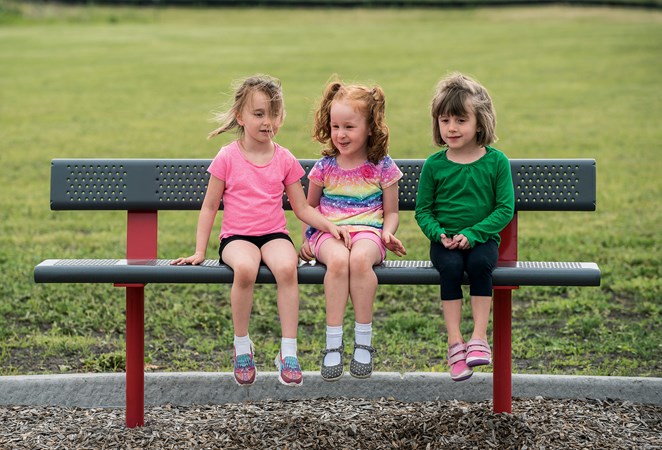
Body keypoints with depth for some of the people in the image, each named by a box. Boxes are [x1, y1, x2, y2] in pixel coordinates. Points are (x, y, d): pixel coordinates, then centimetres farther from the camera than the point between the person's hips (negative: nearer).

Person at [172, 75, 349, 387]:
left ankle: (288, 352, -26)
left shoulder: (285, 160, 7)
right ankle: (242, 346, -16)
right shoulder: (228, 158, 1)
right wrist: (200, 251, 1)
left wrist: (329, 225, -7)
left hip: (274, 234, 2)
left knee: (287, 267, -34)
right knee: (245, 268, -37)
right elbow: (209, 207, 6)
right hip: (236, 236, -2)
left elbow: (302, 208, 11)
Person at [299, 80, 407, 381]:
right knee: (338, 259, -37)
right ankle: (333, 344, -30)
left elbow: (391, 212, 12)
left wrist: (388, 233, -9)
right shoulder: (325, 166, 9)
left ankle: (363, 341, -26)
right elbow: (310, 206, 21)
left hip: (367, 232, -1)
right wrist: (307, 239, 6)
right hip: (328, 232, 1)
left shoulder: (382, 166, 5)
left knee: (360, 258, -38)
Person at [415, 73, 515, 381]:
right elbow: (422, 210, 7)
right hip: (445, 241, 1)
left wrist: (472, 234, -16)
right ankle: (454, 342, -27)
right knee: (450, 266, -30)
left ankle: (479, 338, -26)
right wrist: (438, 233, -14)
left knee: (480, 263, -32)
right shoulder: (434, 164, 3)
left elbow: (505, 208, -3)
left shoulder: (496, 161, 0)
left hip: (482, 238, -1)